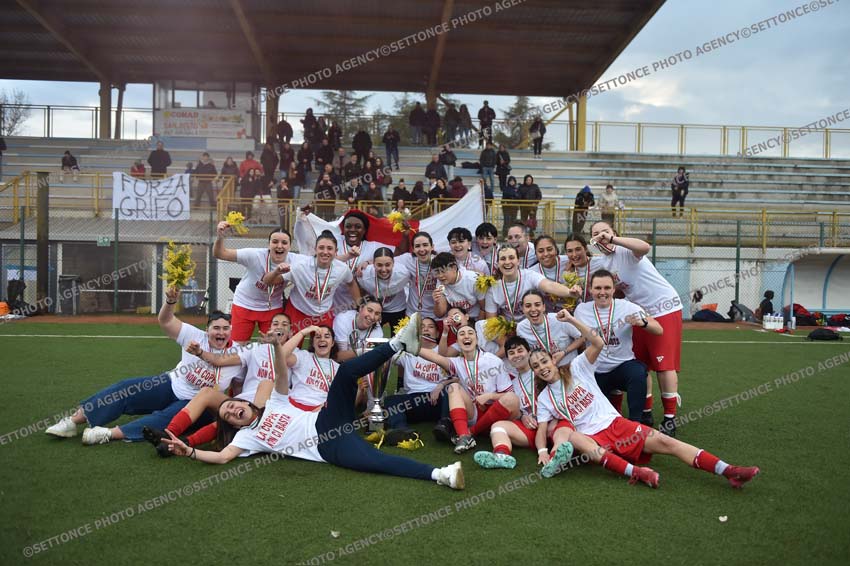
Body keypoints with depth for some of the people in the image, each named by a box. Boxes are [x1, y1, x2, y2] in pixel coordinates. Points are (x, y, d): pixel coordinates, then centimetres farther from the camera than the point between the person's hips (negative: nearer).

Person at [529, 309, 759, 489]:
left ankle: (728, 471, -22)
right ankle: (635, 472, -54)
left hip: (615, 423, 2)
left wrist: (571, 320, -13)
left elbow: (598, 343, -7)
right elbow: (541, 431, 1)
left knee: (663, 441, -16)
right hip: (592, 437, -2)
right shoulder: (544, 398, 10)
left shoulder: (576, 368, 7)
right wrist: (542, 451, -20)